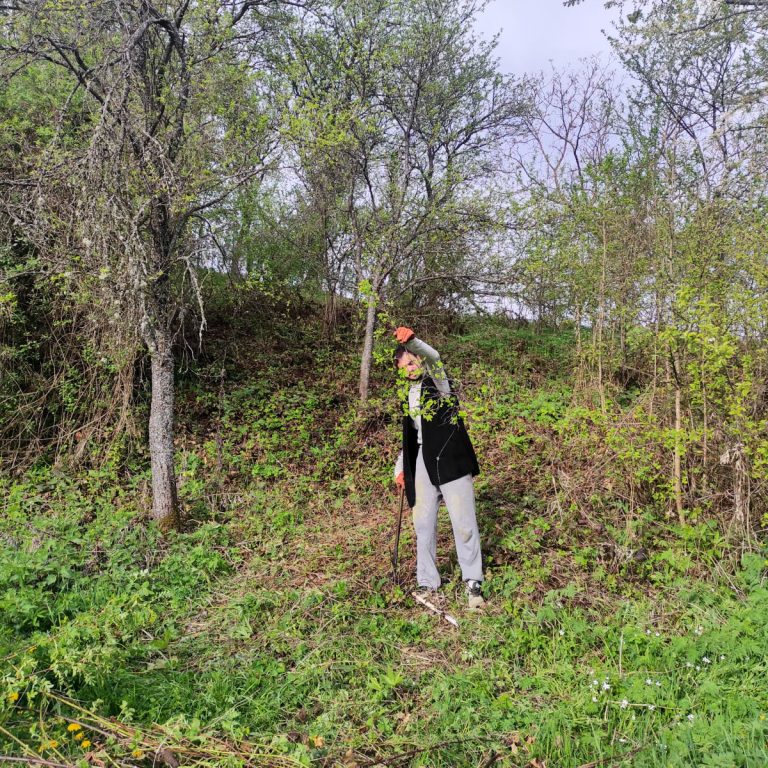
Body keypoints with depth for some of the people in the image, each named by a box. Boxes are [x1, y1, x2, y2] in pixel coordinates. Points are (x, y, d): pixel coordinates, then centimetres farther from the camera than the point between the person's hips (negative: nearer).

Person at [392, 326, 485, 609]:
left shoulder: (438, 382, -2)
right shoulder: (408, 394, 16)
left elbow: (432, 358, -26)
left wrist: (410, 340, -45)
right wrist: (400, 467, 17)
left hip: (450, 460, -6)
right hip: (422, 463, 6)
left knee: (464, 523, -4)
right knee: (423, 524, 7)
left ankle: (473, 583, 6)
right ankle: (427, 583, 17)